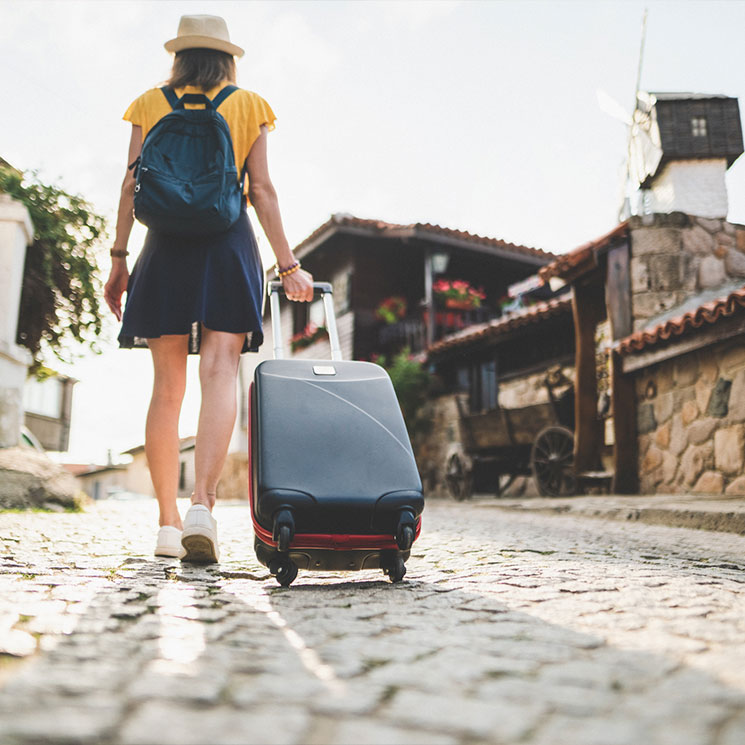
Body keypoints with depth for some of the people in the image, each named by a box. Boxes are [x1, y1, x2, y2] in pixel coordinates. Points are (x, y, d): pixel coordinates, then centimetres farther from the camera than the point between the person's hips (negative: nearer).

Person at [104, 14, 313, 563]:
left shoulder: (151, 105, 14)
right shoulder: (248, 106, 11)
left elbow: (132, 184, 5)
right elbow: (262, 189, 2)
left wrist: (119, 258, 7)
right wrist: (288, 264, 1)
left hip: (166, 246, 2)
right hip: (229, 243, -1)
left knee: (167, 386, 3)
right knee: (221, 373, -9)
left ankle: (168, 522, 3)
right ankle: (203, 503, -28)